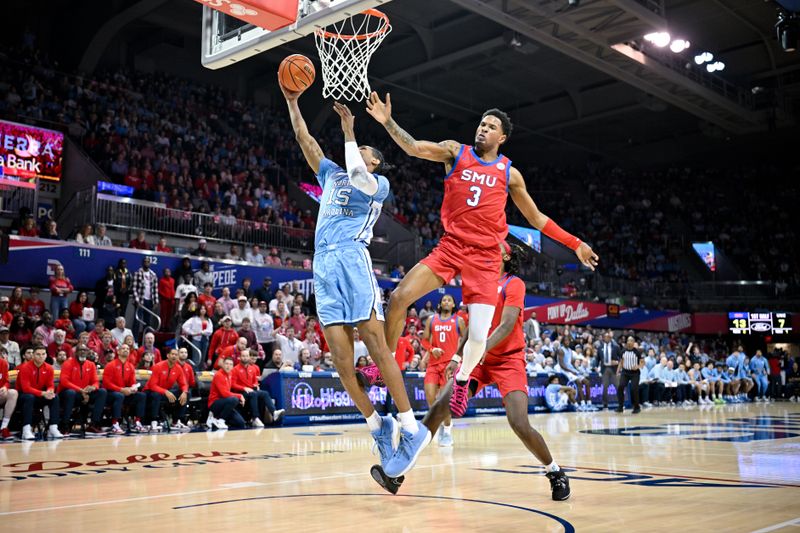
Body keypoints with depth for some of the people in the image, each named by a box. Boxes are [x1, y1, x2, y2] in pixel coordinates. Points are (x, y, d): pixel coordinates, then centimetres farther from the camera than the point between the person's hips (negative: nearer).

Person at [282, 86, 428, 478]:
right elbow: (306, 142, 28)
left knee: (377, 346, -13)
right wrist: (292, 104, 23)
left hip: (352, 258, -6)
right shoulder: (332, 174, 30)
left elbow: (358, 178, -11)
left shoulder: (379, 182, 11)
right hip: (323, 263, 6)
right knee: (341, 358, -3)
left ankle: (412, 428, -9)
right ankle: (377, 425, 7)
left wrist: (348, 131, -3)